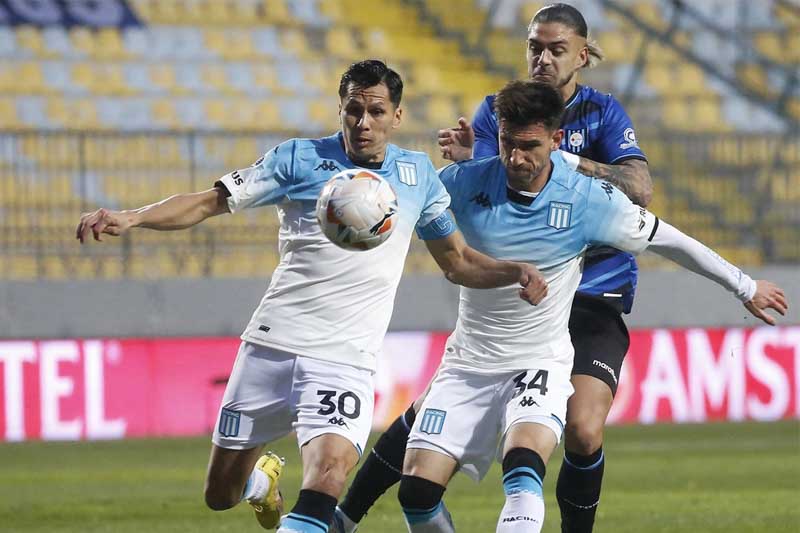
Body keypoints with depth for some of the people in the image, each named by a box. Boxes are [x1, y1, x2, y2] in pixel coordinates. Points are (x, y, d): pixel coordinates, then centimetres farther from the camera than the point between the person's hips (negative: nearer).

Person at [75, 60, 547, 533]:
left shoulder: (418, 175, 9)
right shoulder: (300, 159, 1)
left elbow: (457, 262, 18)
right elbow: (210, 202, 0)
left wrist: (514, 272, -1)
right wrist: (131, 218, -15)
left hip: (345, 361, 0)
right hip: (271, 346, 0)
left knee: (329, 469, -30)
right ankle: (263, 478, 45)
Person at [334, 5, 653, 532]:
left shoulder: (602, 113, -5)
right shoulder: (499, 110, 1)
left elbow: (640, 188, -20)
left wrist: (565, 157, -30)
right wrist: (466, 158, -30)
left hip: (593, 301, -2)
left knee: (583, 432, -20)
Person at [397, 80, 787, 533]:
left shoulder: (590, 199, -11)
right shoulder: (464, 183, -9)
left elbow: (667, 240, 4)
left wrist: (745, 287, 13)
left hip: (540, 363, -3)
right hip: (469, 361, 3)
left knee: (523, 466, -32)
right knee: (418, 490, -9)